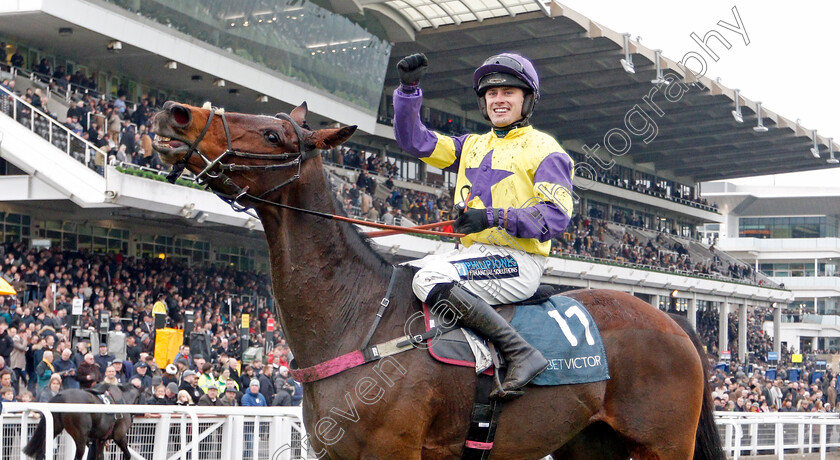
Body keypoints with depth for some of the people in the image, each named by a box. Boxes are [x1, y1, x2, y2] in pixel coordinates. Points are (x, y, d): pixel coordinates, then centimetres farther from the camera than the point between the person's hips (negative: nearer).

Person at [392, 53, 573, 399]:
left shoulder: (543, 149, -1)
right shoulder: (472, 146, 20)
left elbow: (555, 216, -12)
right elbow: (414, 140, 16)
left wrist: (493, 218, -23)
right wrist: (408, 89, 1)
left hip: (517, 261, -8)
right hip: (473, 254, 8)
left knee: (430, 279, -29)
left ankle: (521, 354, -28)